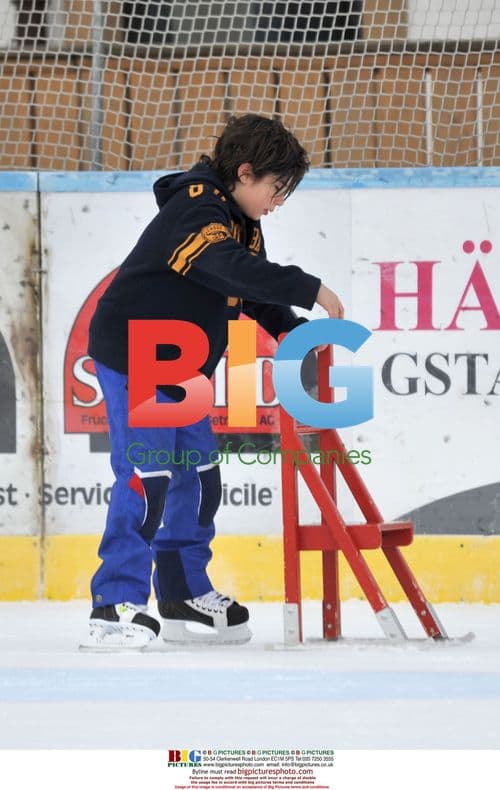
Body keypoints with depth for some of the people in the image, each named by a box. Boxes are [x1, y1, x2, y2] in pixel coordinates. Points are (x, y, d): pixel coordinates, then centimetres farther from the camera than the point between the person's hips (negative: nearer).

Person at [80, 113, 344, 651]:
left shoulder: (242, 223, 9)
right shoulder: (194, 211, -23)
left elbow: (255, 292, 15)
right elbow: (236, 272, -37)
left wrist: (293, 331, -2)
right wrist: (312, 290, -36)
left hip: (184, 367, 10)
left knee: (198, 478, 13)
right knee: (146, 477, -16)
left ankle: (186, 597, 24)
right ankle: (114, 606, -15)